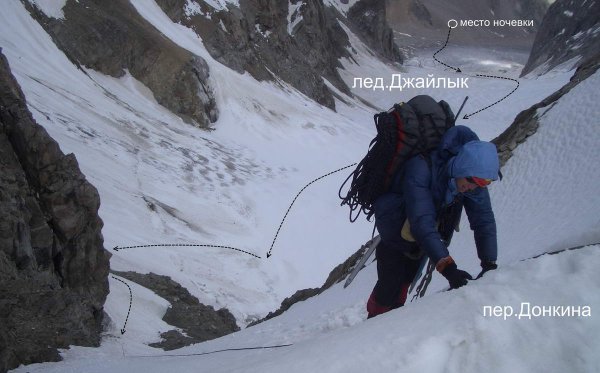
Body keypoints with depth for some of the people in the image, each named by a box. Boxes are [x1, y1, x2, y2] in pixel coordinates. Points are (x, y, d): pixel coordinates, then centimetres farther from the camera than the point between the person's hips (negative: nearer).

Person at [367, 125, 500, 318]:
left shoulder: (473, 176, -19)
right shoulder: (421, 168, -38)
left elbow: (484, 219, -18)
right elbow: (422, 223, -45)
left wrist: (489, 264, -29)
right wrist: (447, 267, -51)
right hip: (396, 235, -5)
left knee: (406, 281, 16)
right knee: (390, 284, -4)